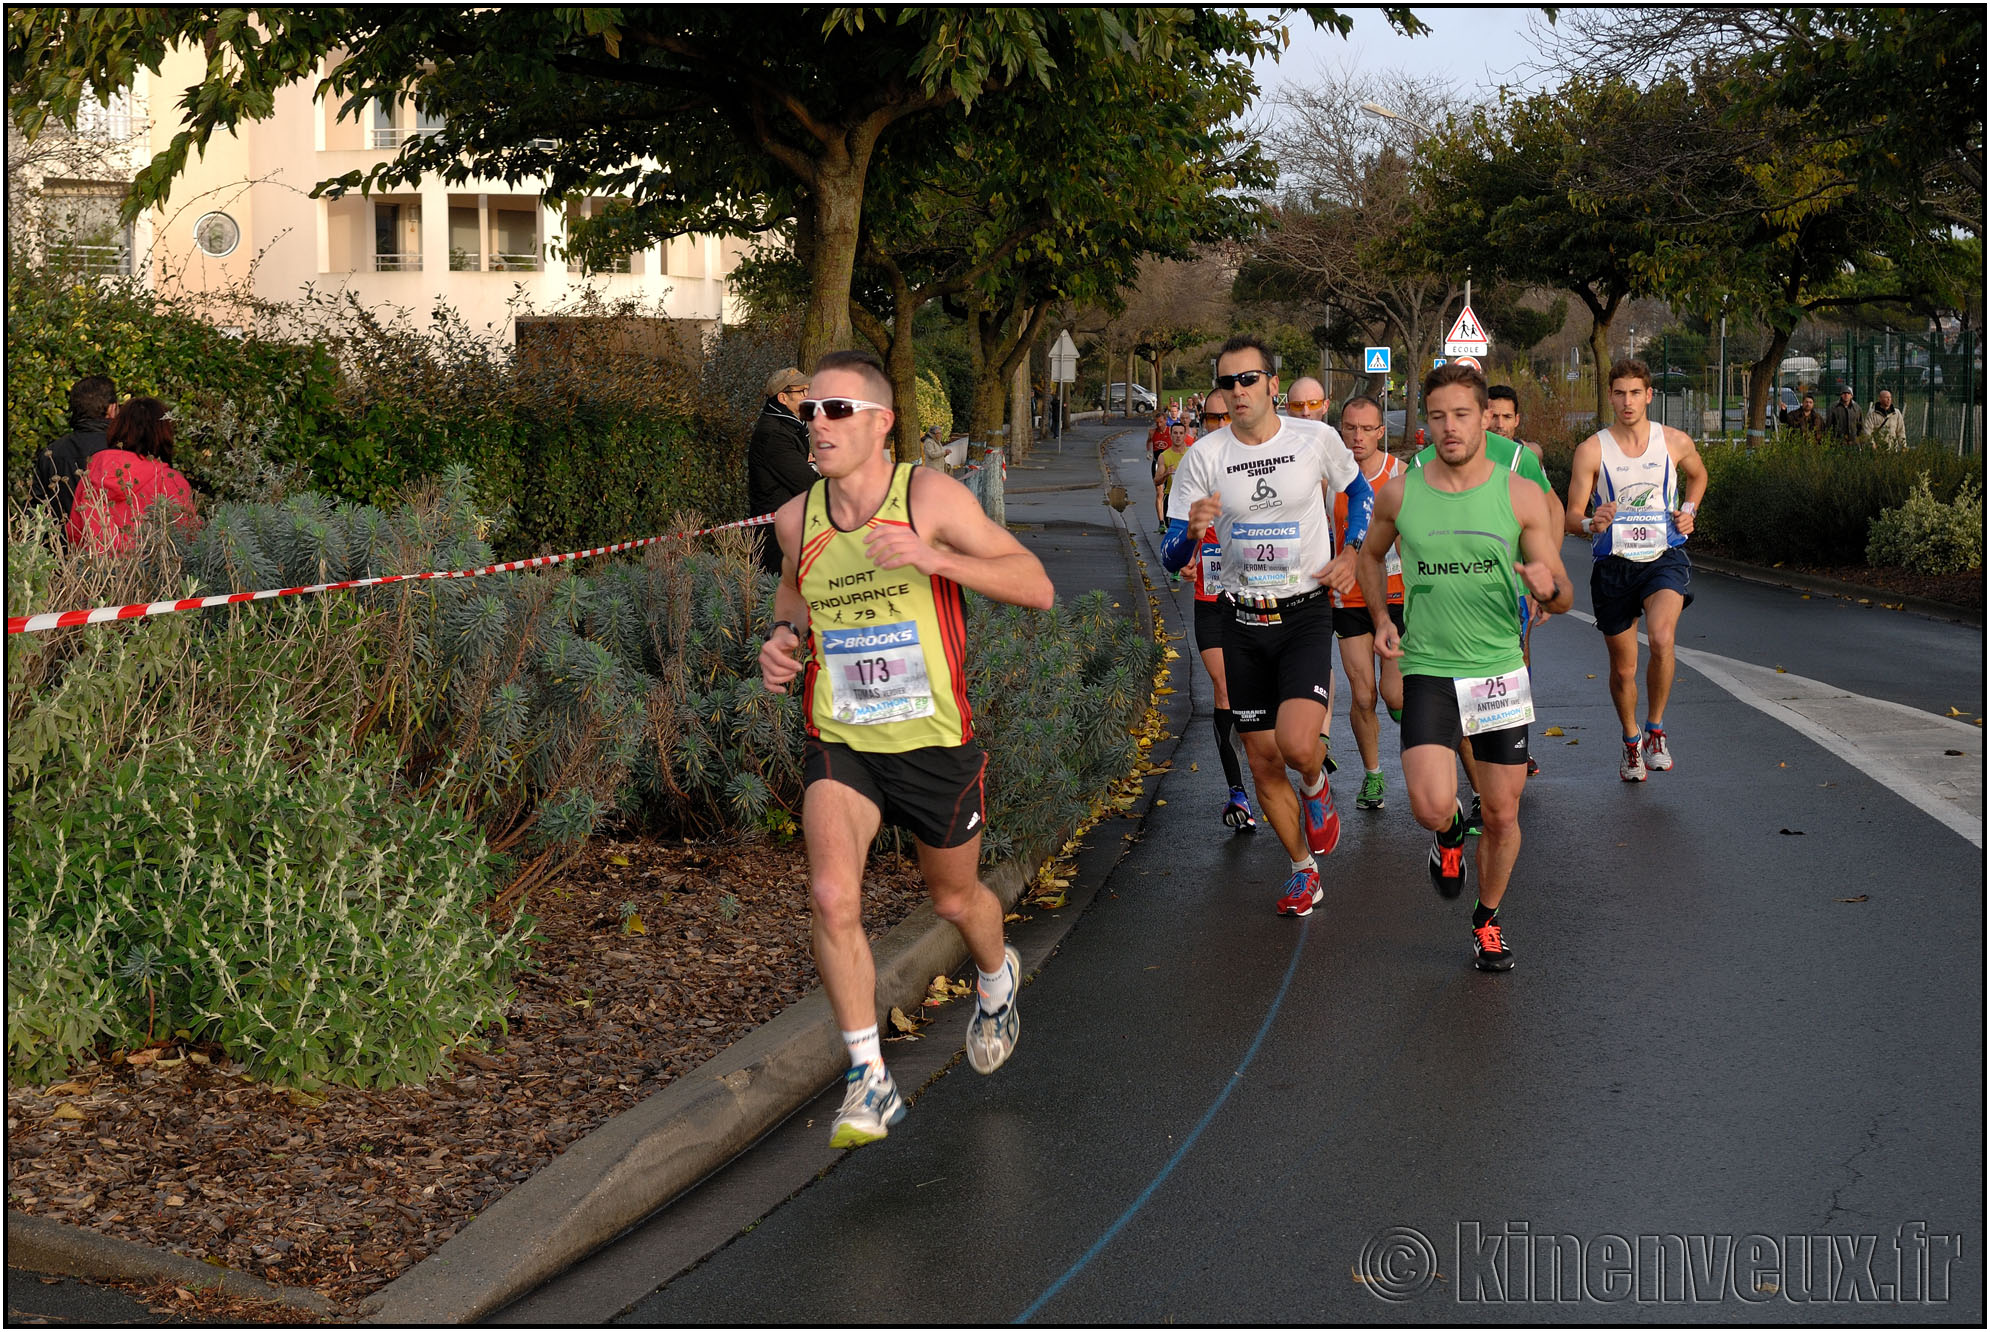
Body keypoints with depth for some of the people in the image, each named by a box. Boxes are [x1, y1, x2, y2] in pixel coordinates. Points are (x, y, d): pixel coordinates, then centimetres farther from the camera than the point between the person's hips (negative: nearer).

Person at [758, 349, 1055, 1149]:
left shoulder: (931, 497, -15)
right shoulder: (796, 519, -2)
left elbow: (1036, 587, -18)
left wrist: (933, 557, -31)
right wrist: (783, 637, -1)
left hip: (934, 743, -2)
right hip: (839, 744, 2)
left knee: (956, 899, 18)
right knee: (832, 896, -20)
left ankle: (996, 978, 55)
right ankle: (869, 1082, -8)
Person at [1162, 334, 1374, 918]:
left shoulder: (1317, 438, -5)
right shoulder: (1204, 457, -4)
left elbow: (1358, 489, 17)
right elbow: (1171, 557, -5)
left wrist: (1350, 552, 1)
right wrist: (1192, 530, -27)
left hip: (1306, 612, -2)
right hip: (1244, 622, 2)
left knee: (1297, 743, -23)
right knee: (1264, 762, 7)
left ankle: (1315, 788, 14)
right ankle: (1303, 870, 28)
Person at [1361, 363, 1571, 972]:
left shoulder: (1521, 496, -4)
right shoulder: (1399, 494, -2)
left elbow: (1564, 597, -1)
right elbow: (1370, 556, 20)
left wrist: (1548, 586, -25)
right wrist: (1382, 619, 4)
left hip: (1501, 670, 1)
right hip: (1427, 670, -1)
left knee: (1503, 814, 7)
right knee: (1431, 807, -18)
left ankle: (1488, 920, 32)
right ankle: (1449, 833, 20)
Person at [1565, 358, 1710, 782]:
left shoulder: (1676, 442, 1)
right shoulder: (1592, 450, -5)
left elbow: (1697, 474, 25)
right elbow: (1572, 516, -4)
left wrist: (1688, 511, 8)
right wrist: (1592, 524, -26)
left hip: (1665, 557, 0)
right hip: (1614, 564, 0)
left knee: (1661, 639, -28)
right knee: (1623, 669, 8)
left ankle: (1655, 731, -6)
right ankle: (1631, 742, 36)